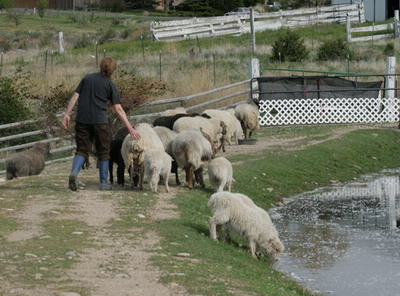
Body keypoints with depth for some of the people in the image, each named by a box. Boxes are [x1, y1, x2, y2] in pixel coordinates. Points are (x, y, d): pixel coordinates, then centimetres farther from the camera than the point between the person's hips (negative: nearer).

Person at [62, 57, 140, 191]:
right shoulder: (110, 85, 2)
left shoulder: (87, 78, 11)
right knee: (103, 151, 11)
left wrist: (67, 114, 6)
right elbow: (118, 109, -2)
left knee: (82, 149, 6)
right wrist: (130, 128, -1)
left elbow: (75, 97, 4)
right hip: (99, 120, -3)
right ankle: (104, 182, 13)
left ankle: (74, 172, -21)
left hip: (82, 120, 3)